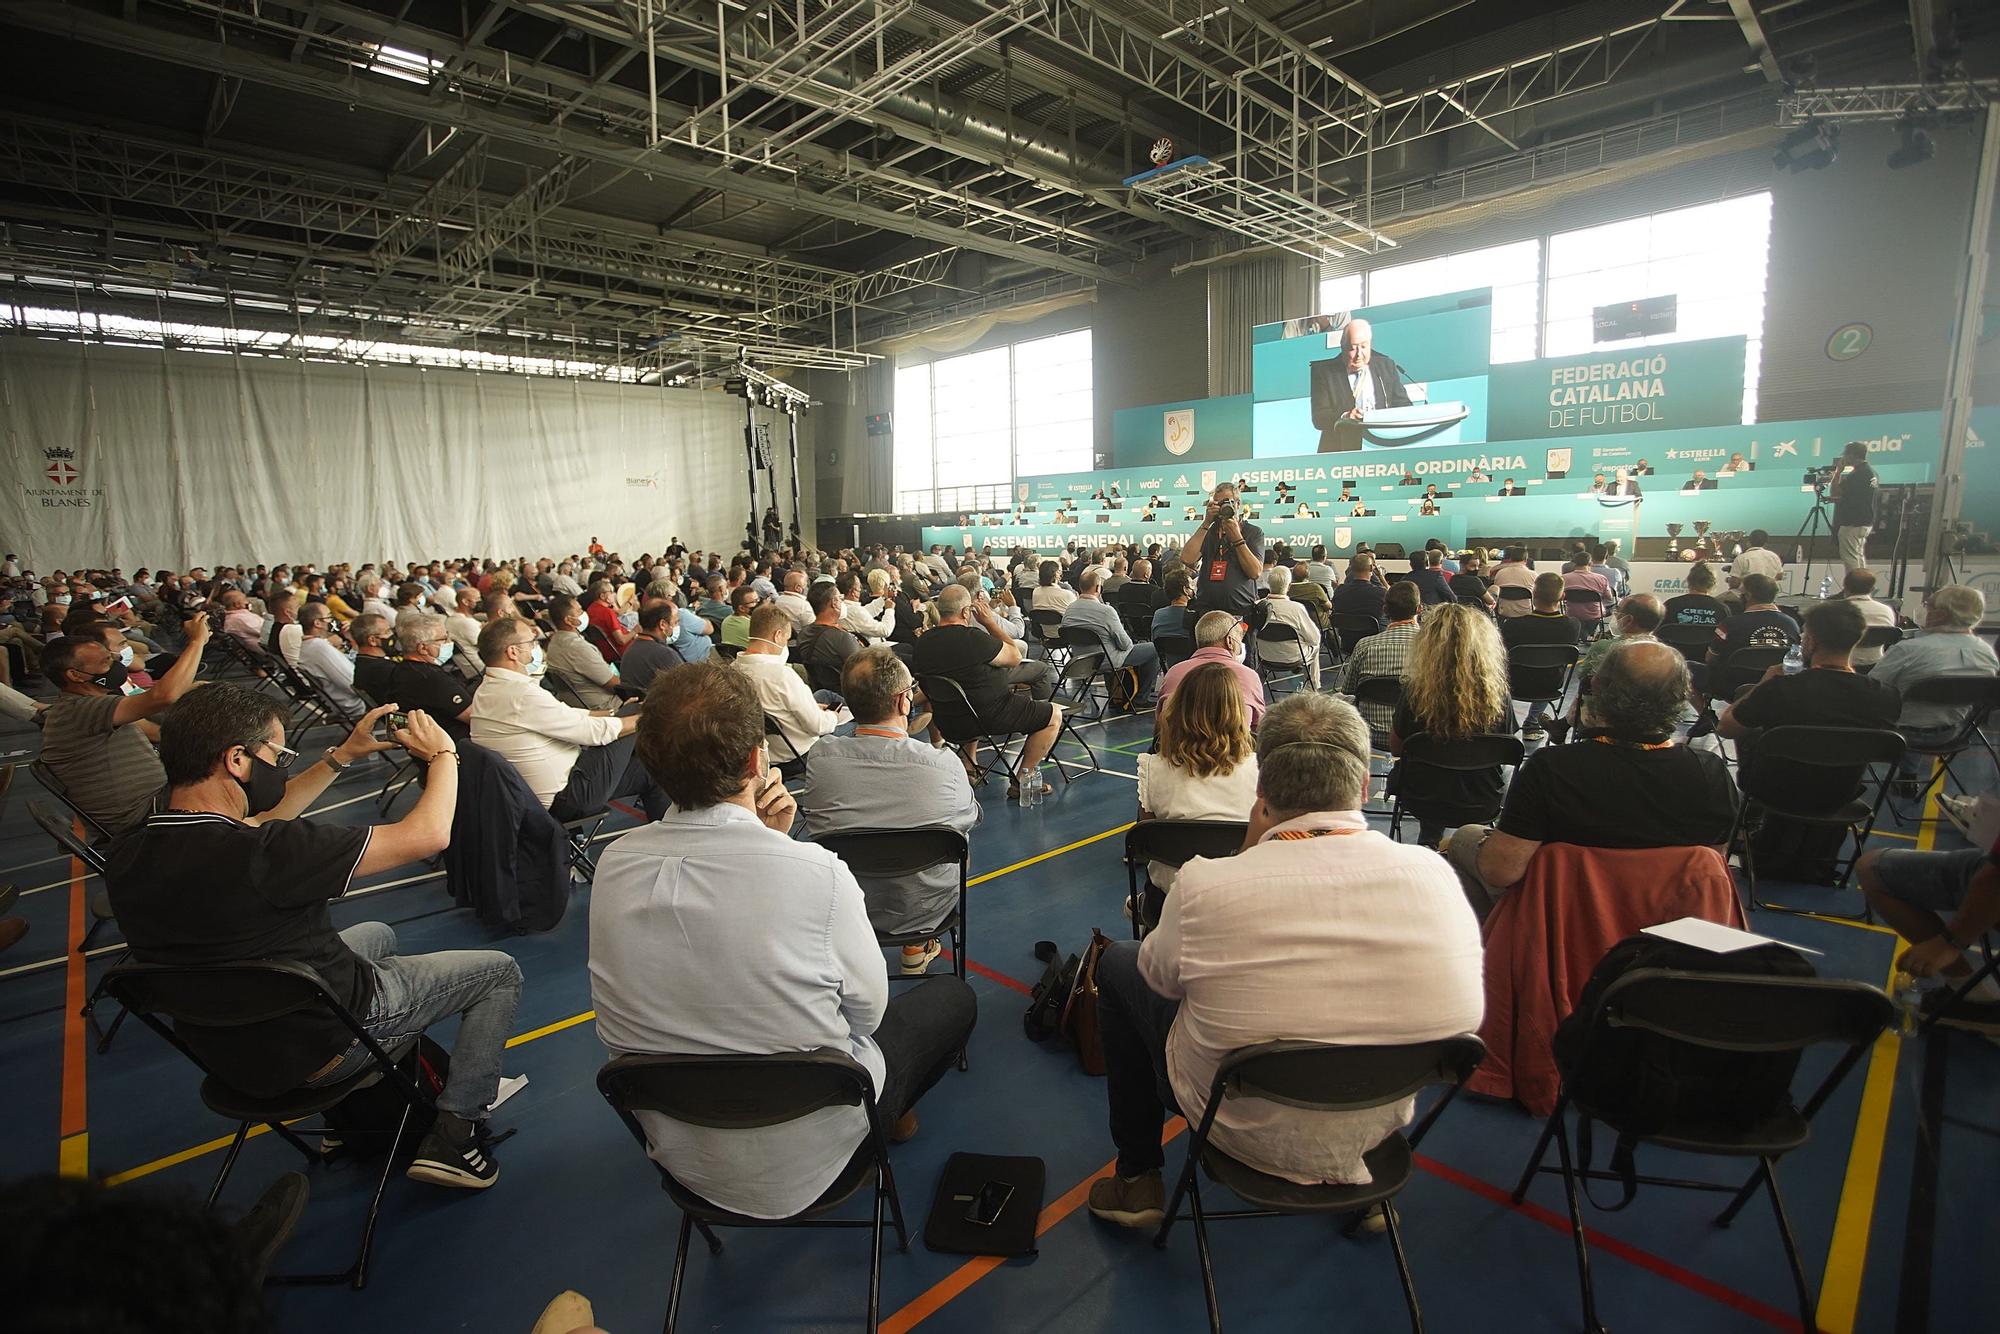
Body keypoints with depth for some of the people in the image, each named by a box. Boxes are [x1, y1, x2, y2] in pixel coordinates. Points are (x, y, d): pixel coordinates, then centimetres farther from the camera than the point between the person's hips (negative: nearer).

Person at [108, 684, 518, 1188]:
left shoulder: (127, 852, -11)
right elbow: (427, 834, -28)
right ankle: (454, 1133, 6)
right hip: (321, 1045, -8)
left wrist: (341, 757, 8)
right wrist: (443, 752, -10)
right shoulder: (259, 854, -36)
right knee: (499, 971, 8)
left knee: (377, 935, 33)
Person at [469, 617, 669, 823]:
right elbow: (593, 731, -20)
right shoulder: (522, 694, -25)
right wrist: (642, 719, -6)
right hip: (565, 800, -10)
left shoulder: (485, 691, 7)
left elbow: (567, 716, 11)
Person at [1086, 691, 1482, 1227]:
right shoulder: (1434, 875, -19)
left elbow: (1159, 976, -7)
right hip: (1377, 1124, 4)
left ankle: (1137, 1179, 28)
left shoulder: (1205, 884, -29)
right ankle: (1361, 1183, 41)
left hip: (1244, 1133, -3)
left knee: (1118, 961, 17)